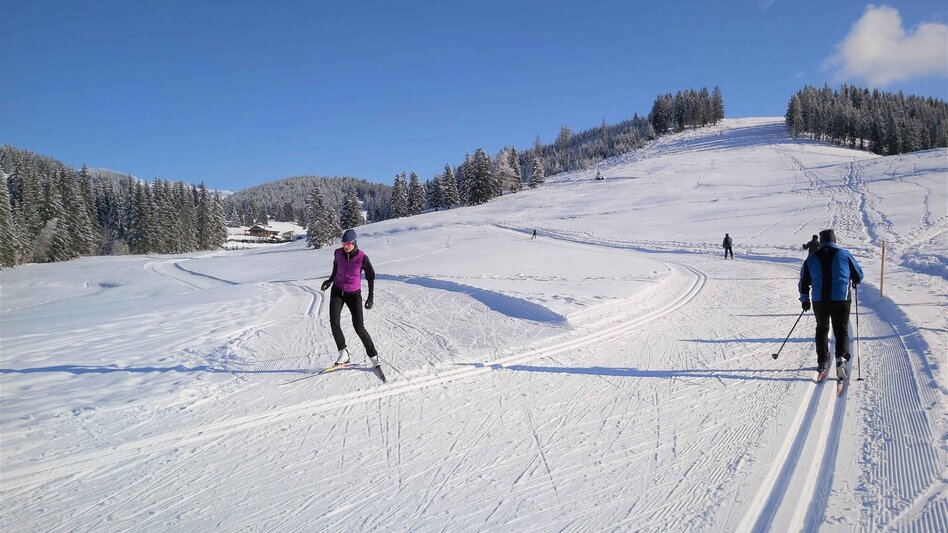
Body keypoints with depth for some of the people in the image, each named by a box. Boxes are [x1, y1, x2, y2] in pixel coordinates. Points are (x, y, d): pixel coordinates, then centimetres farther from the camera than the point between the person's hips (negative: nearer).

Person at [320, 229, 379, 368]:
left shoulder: (362, 258, -19)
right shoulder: (338, 253, -8)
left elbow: (371, 276, -6)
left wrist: (371, 296, -8)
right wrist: (330, 280, 10)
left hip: (354, 294, -3)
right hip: (337, 291, 3)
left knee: (358, 327, -9)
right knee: (334, 322, -14)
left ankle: (373, 355, 6)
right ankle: (343, 353, -1)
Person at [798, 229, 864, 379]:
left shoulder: (811, 258, 7)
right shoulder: (844, 255, 3)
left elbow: (803, 282, 11)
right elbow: (859, 275, 12)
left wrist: (804, 300, 24)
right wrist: (855, 282, 35)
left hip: (819, 300, 1)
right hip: (841, 299, -1)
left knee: (822, 329, 18)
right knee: (841, 330, 8)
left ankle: (822, 361, 18)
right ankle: (841, 358, -13)